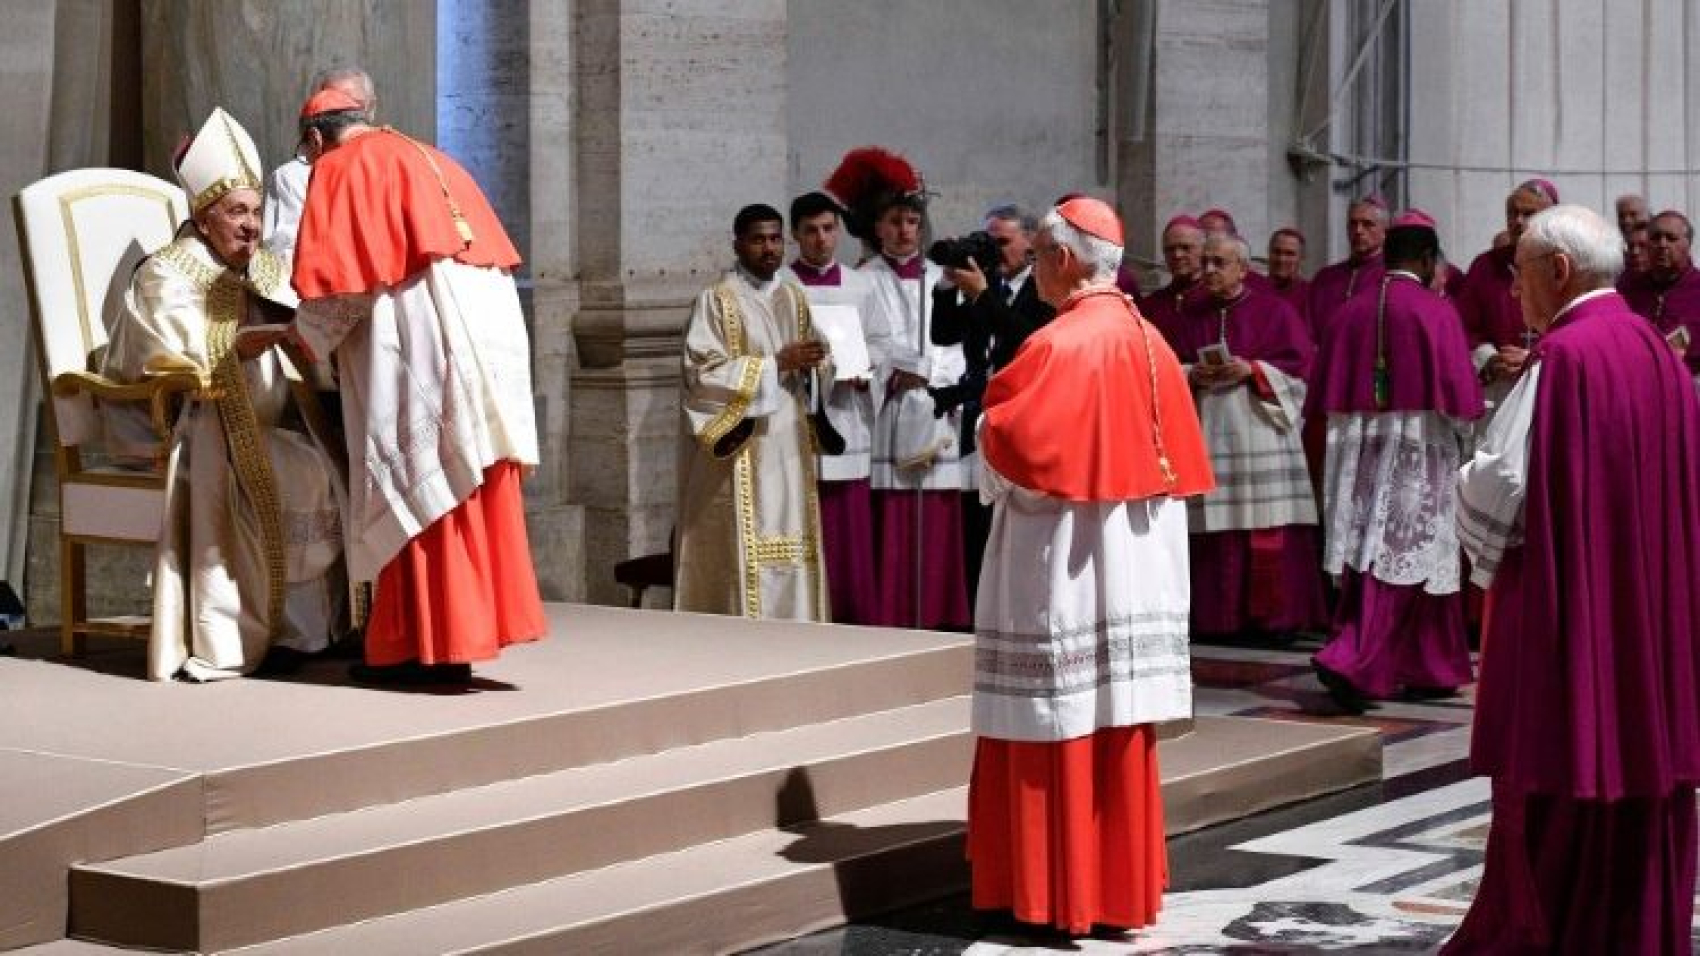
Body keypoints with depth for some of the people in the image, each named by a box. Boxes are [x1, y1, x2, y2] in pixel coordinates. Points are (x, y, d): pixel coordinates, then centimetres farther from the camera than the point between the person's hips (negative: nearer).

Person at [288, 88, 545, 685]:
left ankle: (425, 648, -1)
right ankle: (484, 622, 12)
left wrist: (304, 335, 13)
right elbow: (497, 253, 23)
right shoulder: (429, 159, 25)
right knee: (475, 492, 10)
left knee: (416, 486, -2)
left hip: (420, 343, -7)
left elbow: (335, 281, -6)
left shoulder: (338, 169, 3)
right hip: (490, 330, 7)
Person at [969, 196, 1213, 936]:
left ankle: (1062, 891, 4)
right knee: (1120, 721, 12)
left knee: (1061, 724, -1)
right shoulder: (1150, 342, 8)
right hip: (1136, 561, 8)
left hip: (1064, 561, -8)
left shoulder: (1058, 347, -16)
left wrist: (987, 422, -1)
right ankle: (1121, 883, 17)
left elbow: (1010, 445, -21)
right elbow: (1177, 456, 11)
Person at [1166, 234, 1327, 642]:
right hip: (1208, 433, 3)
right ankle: (1221, 618, 2)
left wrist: (1252, 369, -13)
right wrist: (1191, 376, -7)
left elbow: (1301, 364, 0)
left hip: (1260, 429, -3)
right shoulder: (1189, 318, 15)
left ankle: (1275, 616, -4)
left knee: (1268, 530, -8)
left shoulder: (1275, 312, 5)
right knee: (1216, 531, -2)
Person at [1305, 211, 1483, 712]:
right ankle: (1349, 661, -16)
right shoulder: (1436, 311, -9)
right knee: (1403, 565, -2)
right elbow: (1458, 394, -11)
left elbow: (1326, 394, 7)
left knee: (1368, 557, 11)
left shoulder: (1351, 312, 4)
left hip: (1359, 453, 5)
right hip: (1418, 452, -5)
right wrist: (1461, 426, 9)